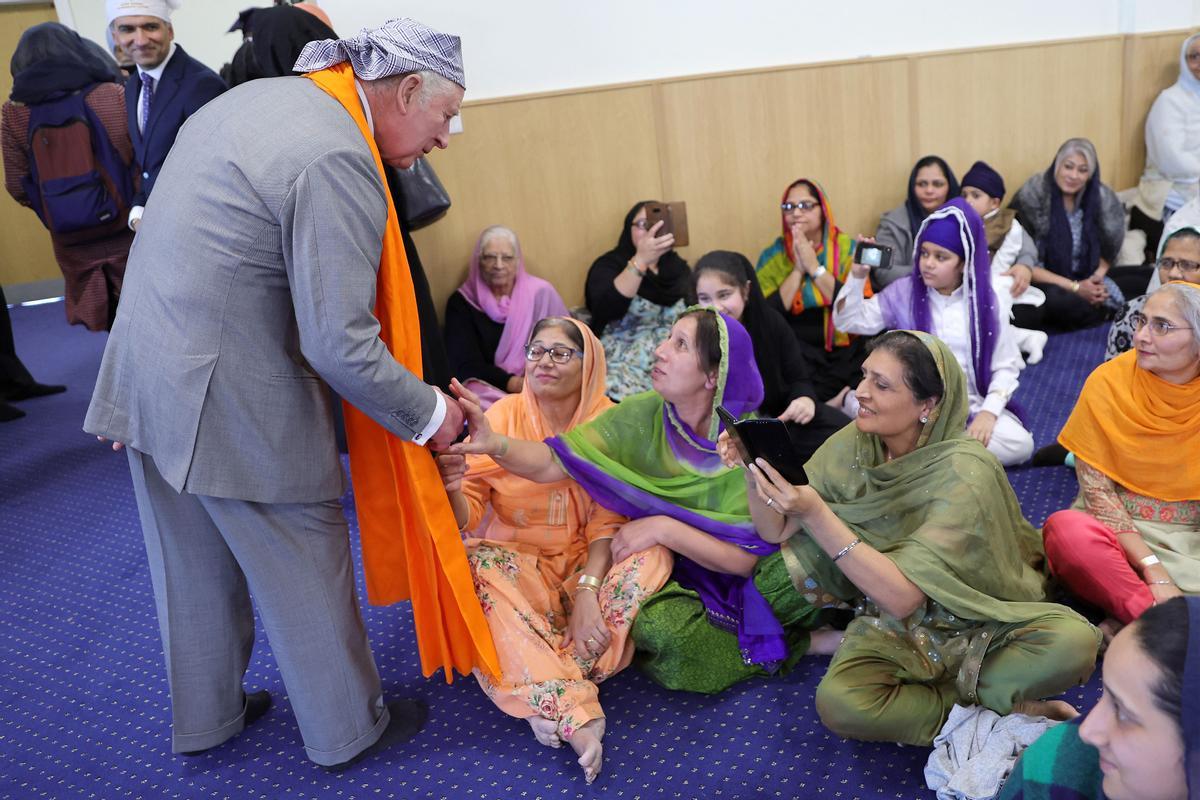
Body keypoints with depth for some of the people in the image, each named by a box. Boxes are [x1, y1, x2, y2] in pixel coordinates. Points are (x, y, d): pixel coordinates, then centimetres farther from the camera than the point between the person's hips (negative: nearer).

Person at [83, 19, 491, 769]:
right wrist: (427, 413, -9)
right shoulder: (338, 162, -22)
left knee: (195, 564, 23)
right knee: (304, 565, 10)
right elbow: (340, 346, -24)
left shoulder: (257, 93, 7)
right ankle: (348, 728, 31)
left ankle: (205, 717, 43)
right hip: (229, 398, -9)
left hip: (146, 370, 9)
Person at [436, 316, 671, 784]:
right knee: (473, 562, -32)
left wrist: (588, 590, -25)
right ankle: (576, 714, -36)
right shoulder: (504, 415, -8)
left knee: (652, 551, -26)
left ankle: (547, 696, -29)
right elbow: (468, 517, -12)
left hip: (588, 560, 1)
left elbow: (607, 521, -8)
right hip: (517, 561, 0)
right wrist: (452, 490, -37)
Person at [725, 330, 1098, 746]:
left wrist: (815, 514, -39)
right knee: (837, 703, -28)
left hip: (983, 625, -3)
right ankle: (1003, 708, -10)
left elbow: (902, 596, -31)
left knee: (1073, 641, -32)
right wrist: (755, 471, -21)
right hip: (893, 628, 3)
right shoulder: (853, 445, -9)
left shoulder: (964, 473, -24)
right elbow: (776, 531, -3)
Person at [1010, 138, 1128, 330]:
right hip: (1044, 283, -4)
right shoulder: (1032, 196, -13)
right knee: (1064, 303, -34)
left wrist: (1097, 277, -9)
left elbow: (1110, 246, 12)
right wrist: (1074, 287, -19)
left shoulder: (1102, 197, -2)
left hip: (1087, 279, 4)